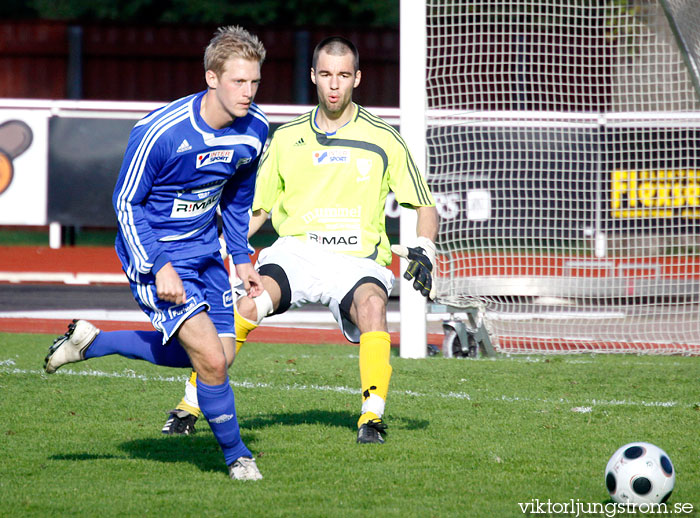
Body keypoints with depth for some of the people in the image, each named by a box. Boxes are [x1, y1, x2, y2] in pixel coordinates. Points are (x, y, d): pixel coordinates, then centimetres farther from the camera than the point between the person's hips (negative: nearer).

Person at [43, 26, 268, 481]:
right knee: (211, 360, -17)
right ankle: (237, 456, 8)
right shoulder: (160, 131, -27)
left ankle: (91, 342, 26)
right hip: (155, 252, -7)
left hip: (204, 248, 7)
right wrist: (158, 267, -24)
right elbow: (126, 202, -16)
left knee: (219, 356, 13)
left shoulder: (255, 129, -7)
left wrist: (242, 259, 10)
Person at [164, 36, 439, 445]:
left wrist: (424, 252, -6)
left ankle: (372, 418, -32)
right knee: (246, 303, -28)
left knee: (372, 303, -36)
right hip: (295, 251, 1)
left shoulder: (383, 141, 6)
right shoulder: (287, 138, 12)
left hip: (356, 260, -1)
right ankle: (189, 407, -16)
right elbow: (256, 210, 19)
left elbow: (425, 206, 12)